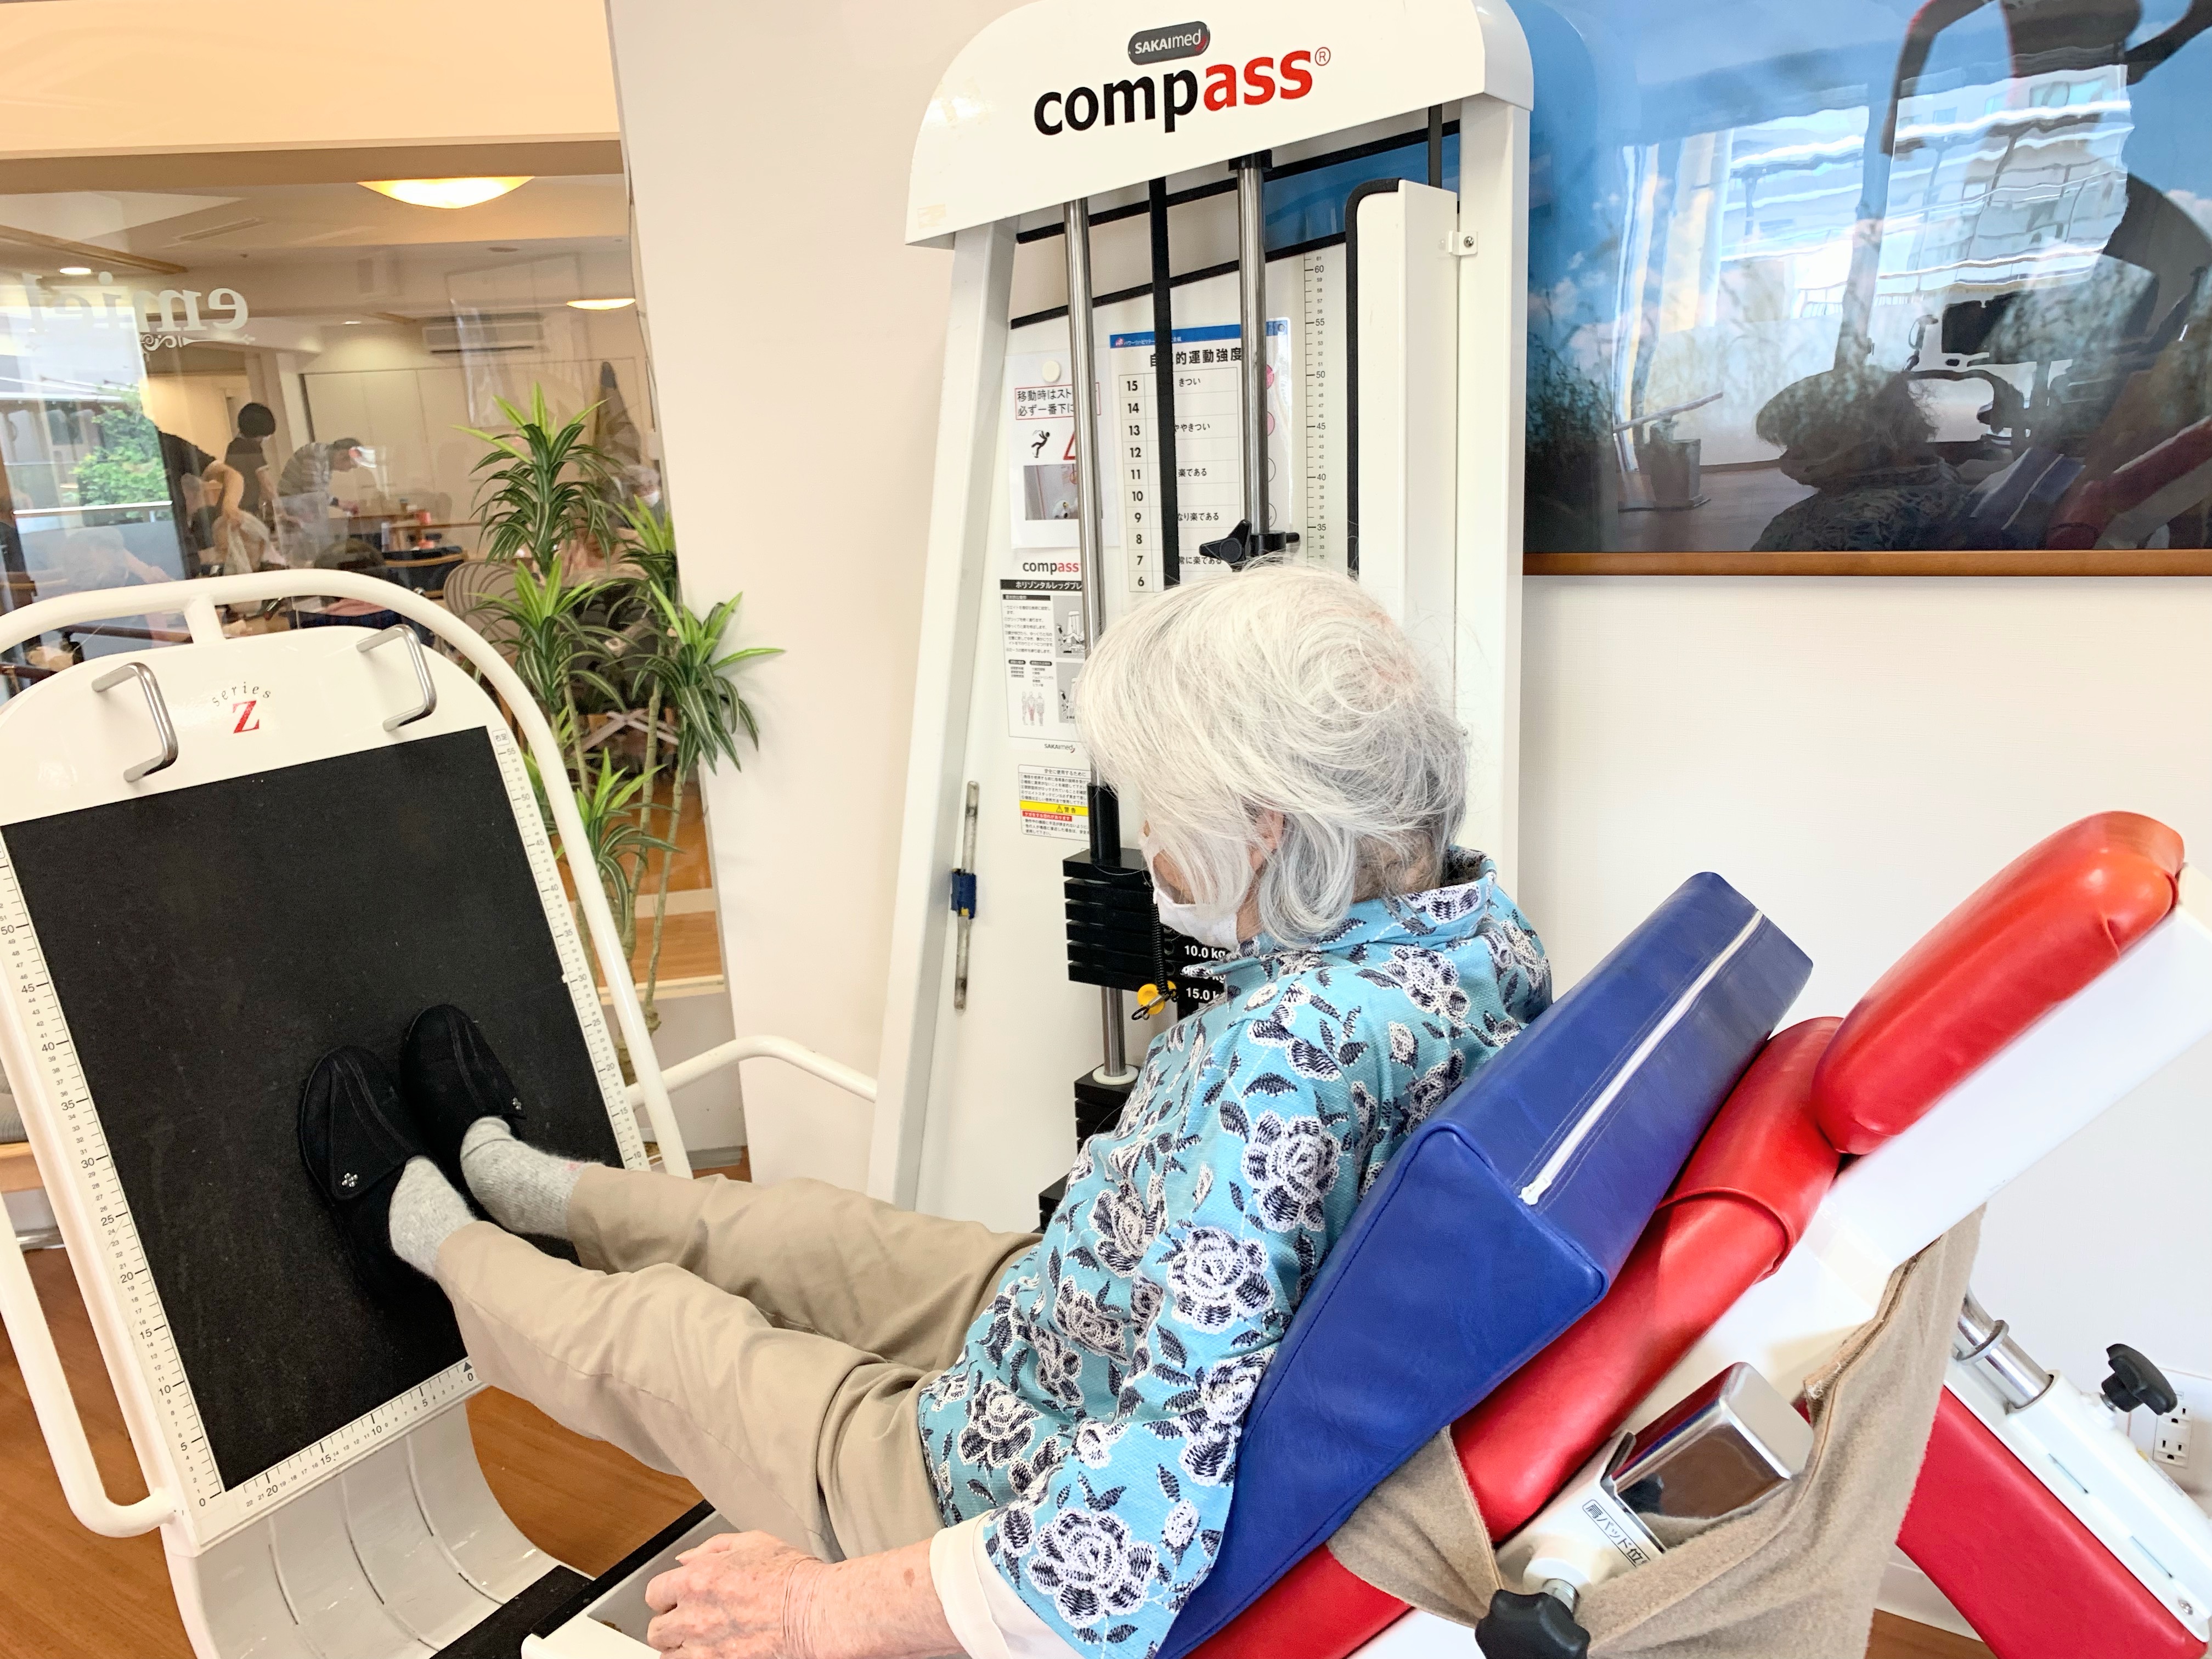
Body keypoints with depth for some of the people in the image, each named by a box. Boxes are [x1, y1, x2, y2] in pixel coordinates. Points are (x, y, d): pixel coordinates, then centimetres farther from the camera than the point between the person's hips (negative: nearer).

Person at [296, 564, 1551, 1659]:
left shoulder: (1292, 1051, -40)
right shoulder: (1478, 915, -10)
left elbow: (1165, 1503, -40)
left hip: (1052, 1513, -8)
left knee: (649, 1335, 13)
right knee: (805, 1229, 24)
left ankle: (425, 1229, 46)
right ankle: (504, 1175, 52)